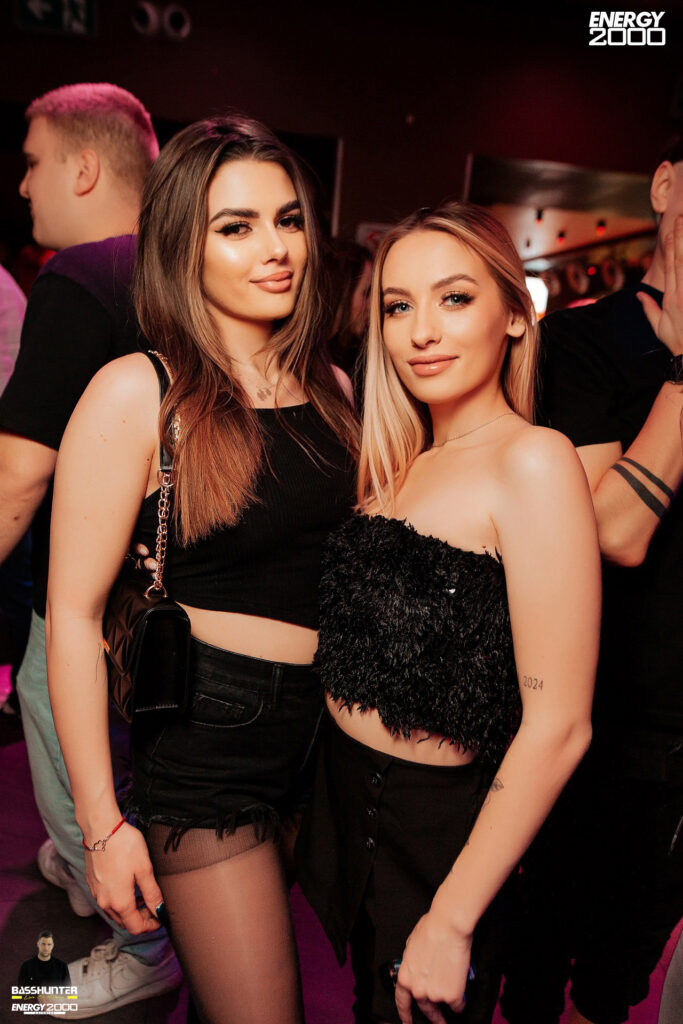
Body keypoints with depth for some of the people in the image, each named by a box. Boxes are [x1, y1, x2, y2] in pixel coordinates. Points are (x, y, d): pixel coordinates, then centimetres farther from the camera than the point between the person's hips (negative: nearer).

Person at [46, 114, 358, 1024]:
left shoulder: (329, 386, 5)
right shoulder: (137, 393, -13)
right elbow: (74, 614, -12)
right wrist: (103, 822, -11)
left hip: (324, 731, 6)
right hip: (203, 739, -5)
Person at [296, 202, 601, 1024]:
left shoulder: (531, 461, -20)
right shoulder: (398, 463, 3)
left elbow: (558, 727, -22)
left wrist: (452, 920, -17)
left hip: (437, 825, -6)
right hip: (343, 795, 6)